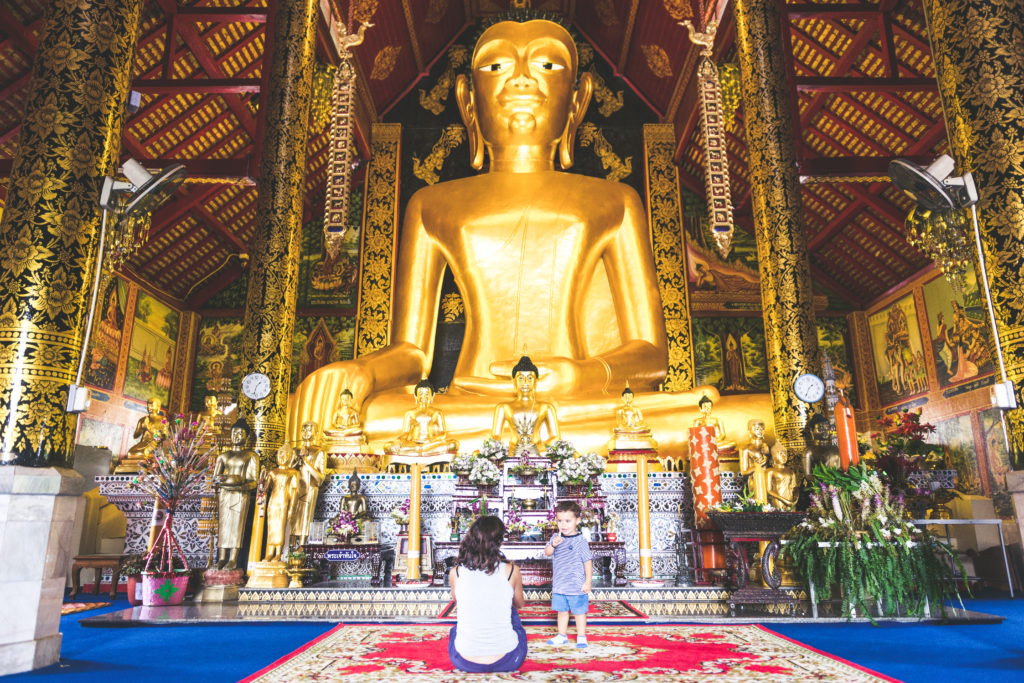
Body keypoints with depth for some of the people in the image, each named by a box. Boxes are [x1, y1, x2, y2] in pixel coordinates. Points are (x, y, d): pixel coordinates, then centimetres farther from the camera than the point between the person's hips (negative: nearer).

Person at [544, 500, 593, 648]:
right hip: (559, 585, 5)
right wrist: (553, 544, -27)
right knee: (561, 611, 17)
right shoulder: (556, 538, 3)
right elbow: (547, 552, -6)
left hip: (576, 585, -5)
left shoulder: (580, 540, -12)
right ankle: (562, 636, 31)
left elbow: (588, 561, -9)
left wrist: (588, 581, -10)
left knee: (579, 611, 6)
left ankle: (581, 637, 21)